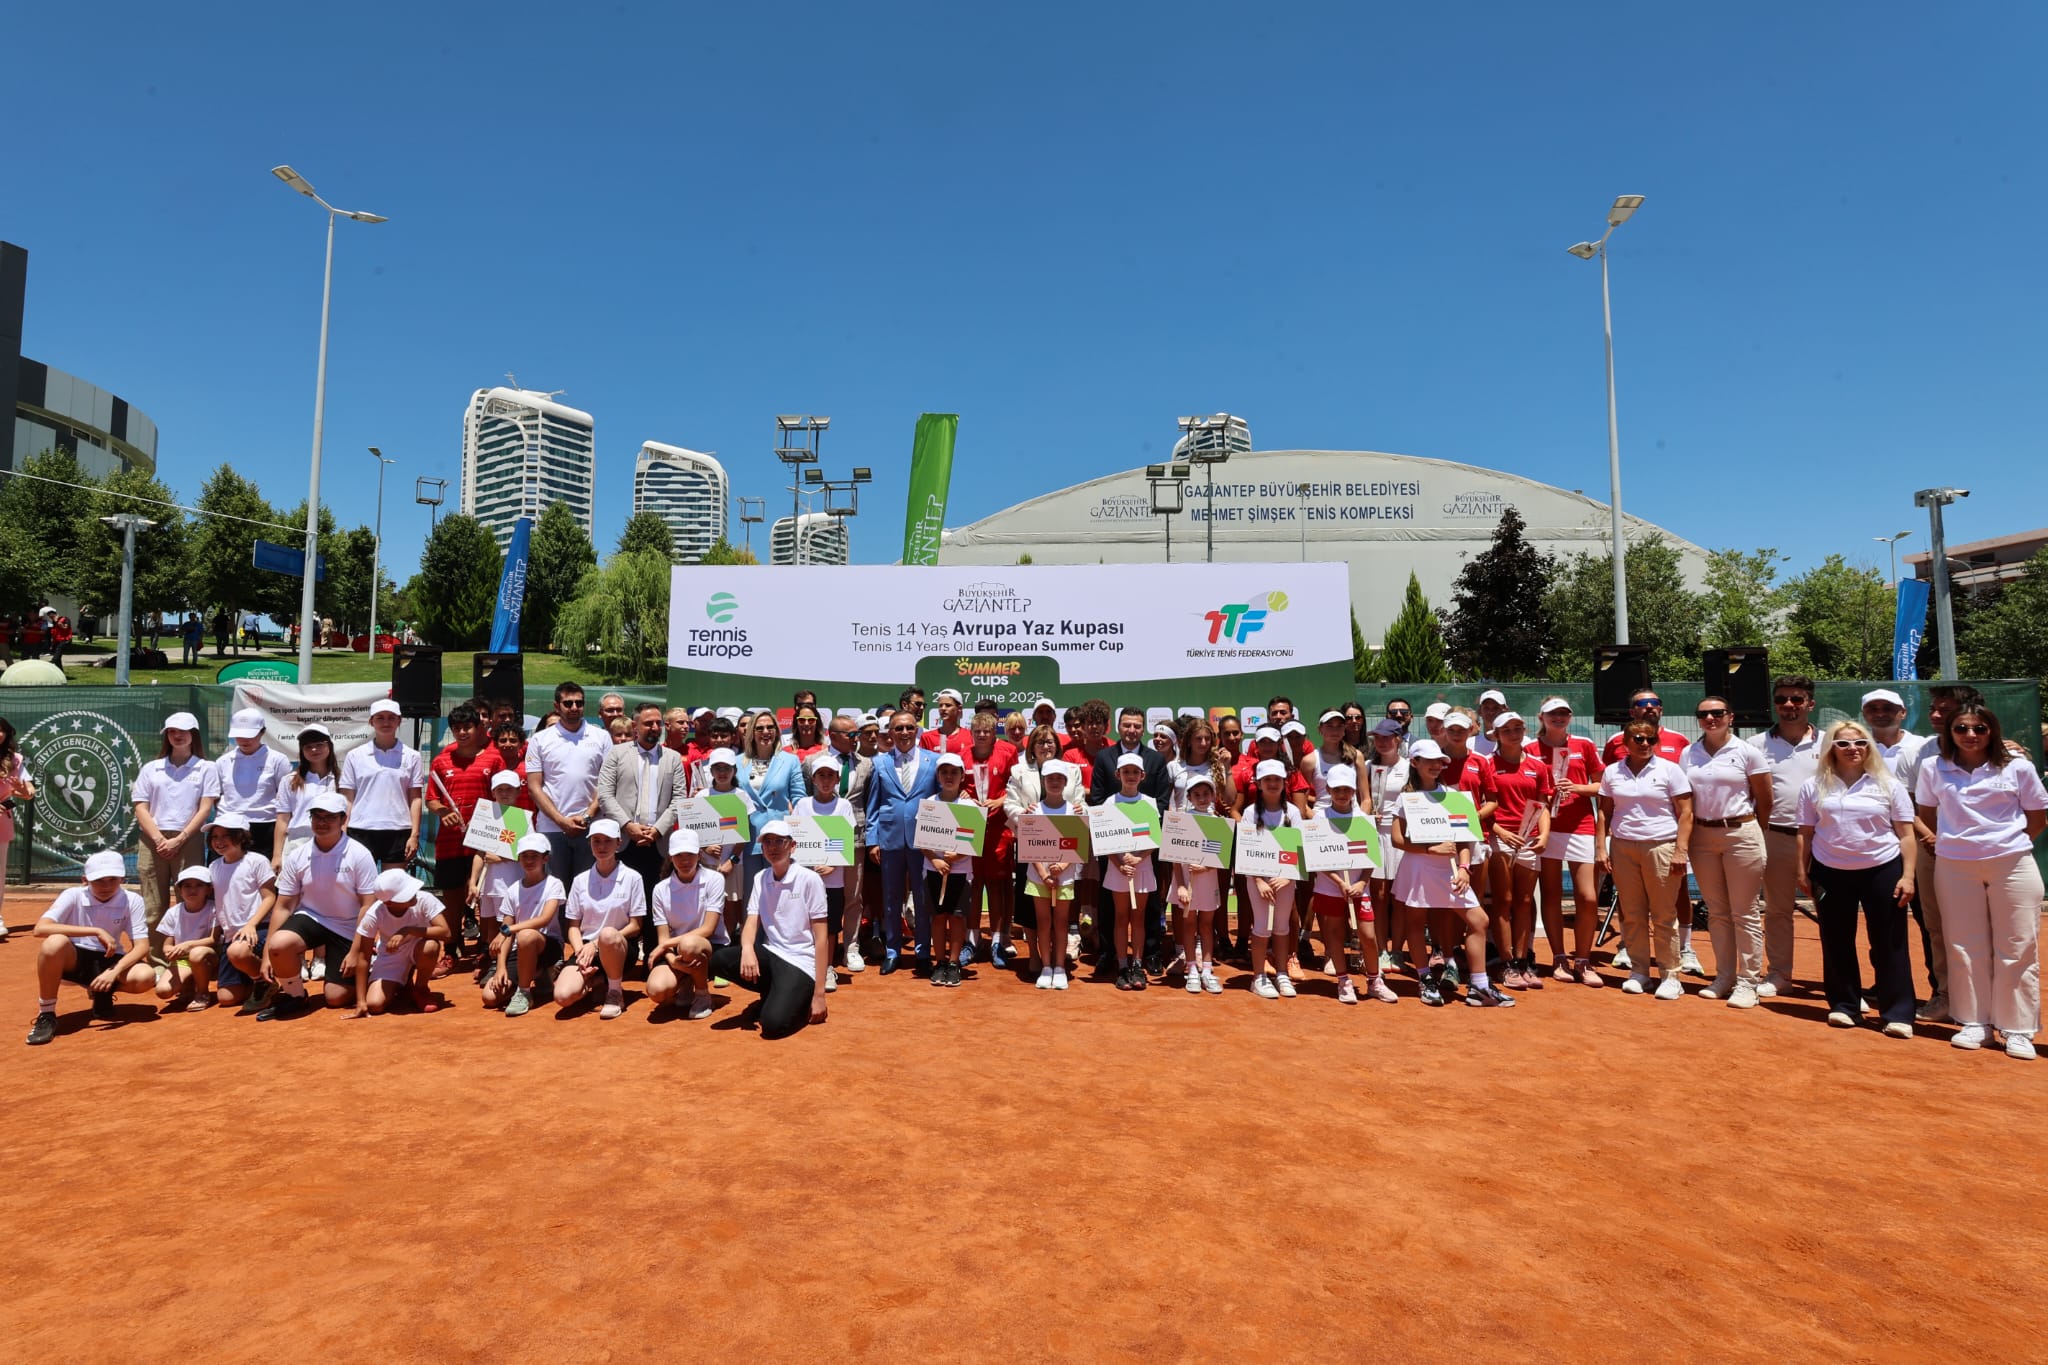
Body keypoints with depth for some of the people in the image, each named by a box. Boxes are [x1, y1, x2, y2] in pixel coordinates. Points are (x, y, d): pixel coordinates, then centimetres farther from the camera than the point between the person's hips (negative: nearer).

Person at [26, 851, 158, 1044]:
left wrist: (114, 972, -30)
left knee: (146, 977, -30)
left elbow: (142, 946, -13)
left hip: (109, 961, 1)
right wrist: (96, 931, -35)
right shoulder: (73, 895, -12)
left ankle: (104, 993, 8)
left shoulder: (132, 900, -9)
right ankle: (46, 1015, -16)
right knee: (55, 943, -35)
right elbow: (40, 928, -29)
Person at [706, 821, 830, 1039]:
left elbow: (820, 938, -10)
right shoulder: (760, 879, 7)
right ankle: (774, 992, 4)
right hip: (770, 955, 6)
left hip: (800, 964, -6)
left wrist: (819, 994, -13)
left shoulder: (809, 879, -10)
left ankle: (803, 999, 7)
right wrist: (747, 948, -26)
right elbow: (751, 922, 0)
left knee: (773, 1024, -27)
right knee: (718, 960, -21)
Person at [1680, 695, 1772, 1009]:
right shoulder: (1688, 754, 6)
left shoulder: (1748, 753, -4)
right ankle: (1724, 976, 20)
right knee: (1716, 911, 11)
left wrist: (1753, 835, 4)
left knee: (1744, 912, 1)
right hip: (1701, 836, 4)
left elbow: (1765, 801, 0)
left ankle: (1747, 981, 9)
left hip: (1740, 833, -4)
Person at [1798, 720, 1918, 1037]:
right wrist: (1802, 872, 2)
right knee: (1837, 943, 8)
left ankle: (1897, 1014, 10)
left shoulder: (1889, 785, 2)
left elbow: (1905, 834, 2)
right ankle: (1843, 1006, 19)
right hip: (1831, 872, 1)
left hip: (1882, 871, -1)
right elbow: (1806, 833, 6)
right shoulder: (1814, 787, 4)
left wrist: (1907, 876, -5)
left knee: (1889, 945, 2)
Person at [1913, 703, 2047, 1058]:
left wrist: (2007, 843, 4)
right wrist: (1956, 840, 8)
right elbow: (1927, 813, 13)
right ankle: (1974, 1023, 16)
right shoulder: (1933, 769, 1)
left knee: (2017, 949, 2)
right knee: (1965, 949, 6)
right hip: (1955, 866, 1)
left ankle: (2018, 1029, 12)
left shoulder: (2018, 768, -1)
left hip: (2013, 865, 0)